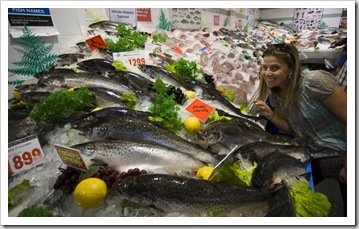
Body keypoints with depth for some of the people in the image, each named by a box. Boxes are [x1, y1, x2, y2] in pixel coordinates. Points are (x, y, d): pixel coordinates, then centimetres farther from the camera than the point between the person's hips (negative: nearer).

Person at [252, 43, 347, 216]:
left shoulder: (315, 81, -24)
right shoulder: (274, 94, -3)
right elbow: (292, 129, 4)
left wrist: (348, 167, -14)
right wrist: (270, 114, -14)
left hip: (343, 155, -6)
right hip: (314, 157, 6)